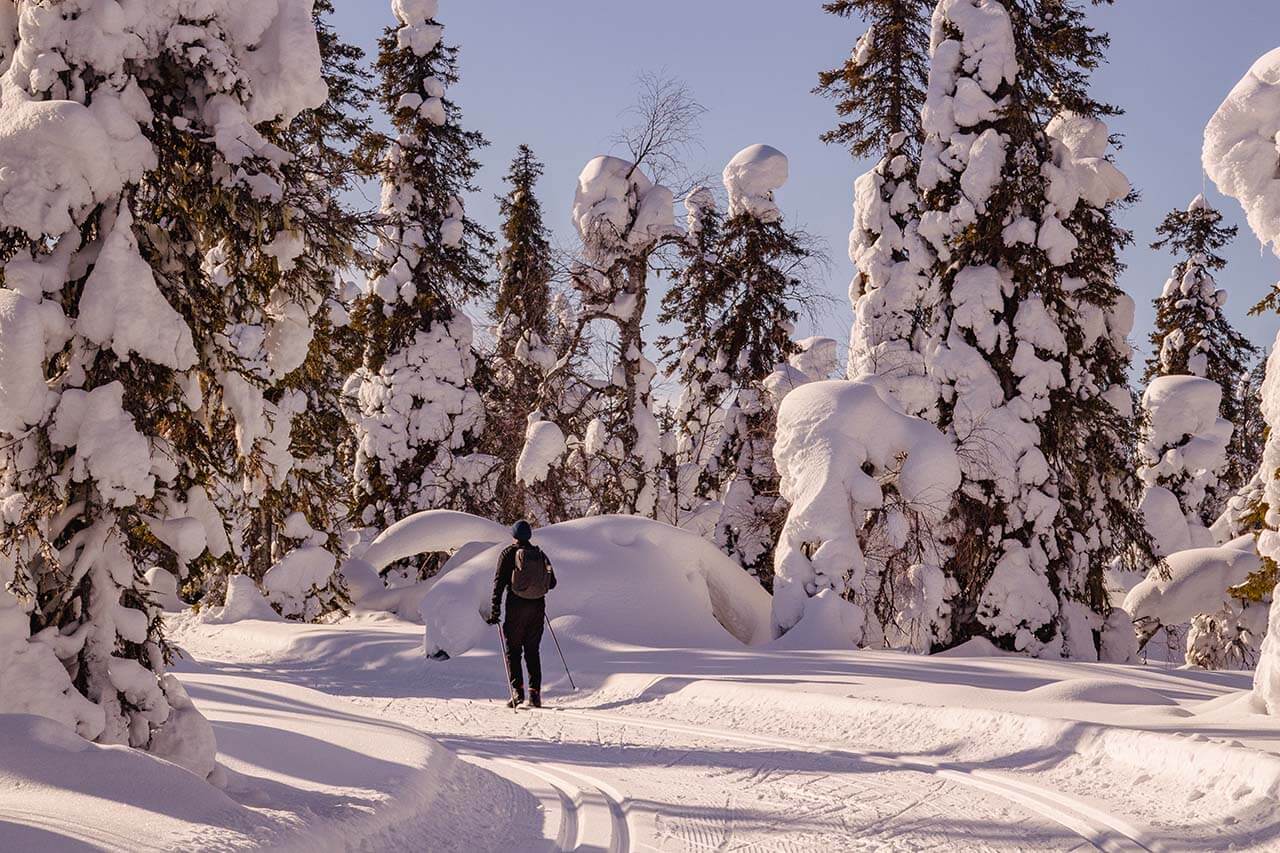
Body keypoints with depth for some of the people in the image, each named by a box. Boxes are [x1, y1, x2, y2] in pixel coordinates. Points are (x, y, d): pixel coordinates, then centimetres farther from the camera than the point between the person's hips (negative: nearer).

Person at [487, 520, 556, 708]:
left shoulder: (508, 553, -2)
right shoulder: (540, 554, 8)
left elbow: (499, 582, -9)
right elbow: (552, 583, 11)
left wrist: (495, 610, -9)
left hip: (517, 606, -3)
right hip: (538, 607, 3)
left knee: (513, 650, 4)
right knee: (532, 650, 10)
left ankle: (517, 691, -8)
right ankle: (535, 693, 3)